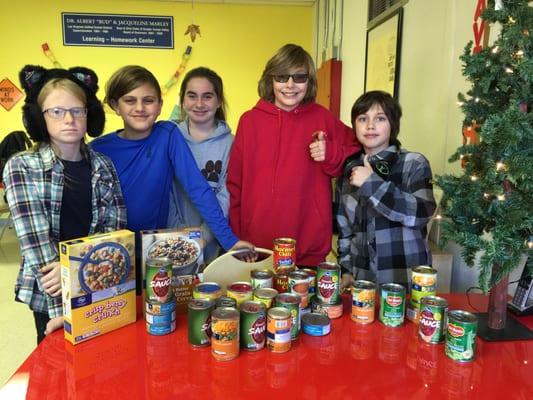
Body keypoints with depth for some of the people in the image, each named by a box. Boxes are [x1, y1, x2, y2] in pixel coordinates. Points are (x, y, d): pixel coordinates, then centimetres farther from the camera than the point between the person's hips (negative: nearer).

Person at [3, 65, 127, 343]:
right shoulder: (21, 167, -8)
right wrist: (59, 308, -23)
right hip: (48, 294, -2)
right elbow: (35, 239, -17)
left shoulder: (104, 166, 0)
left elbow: (114, 228, -5)